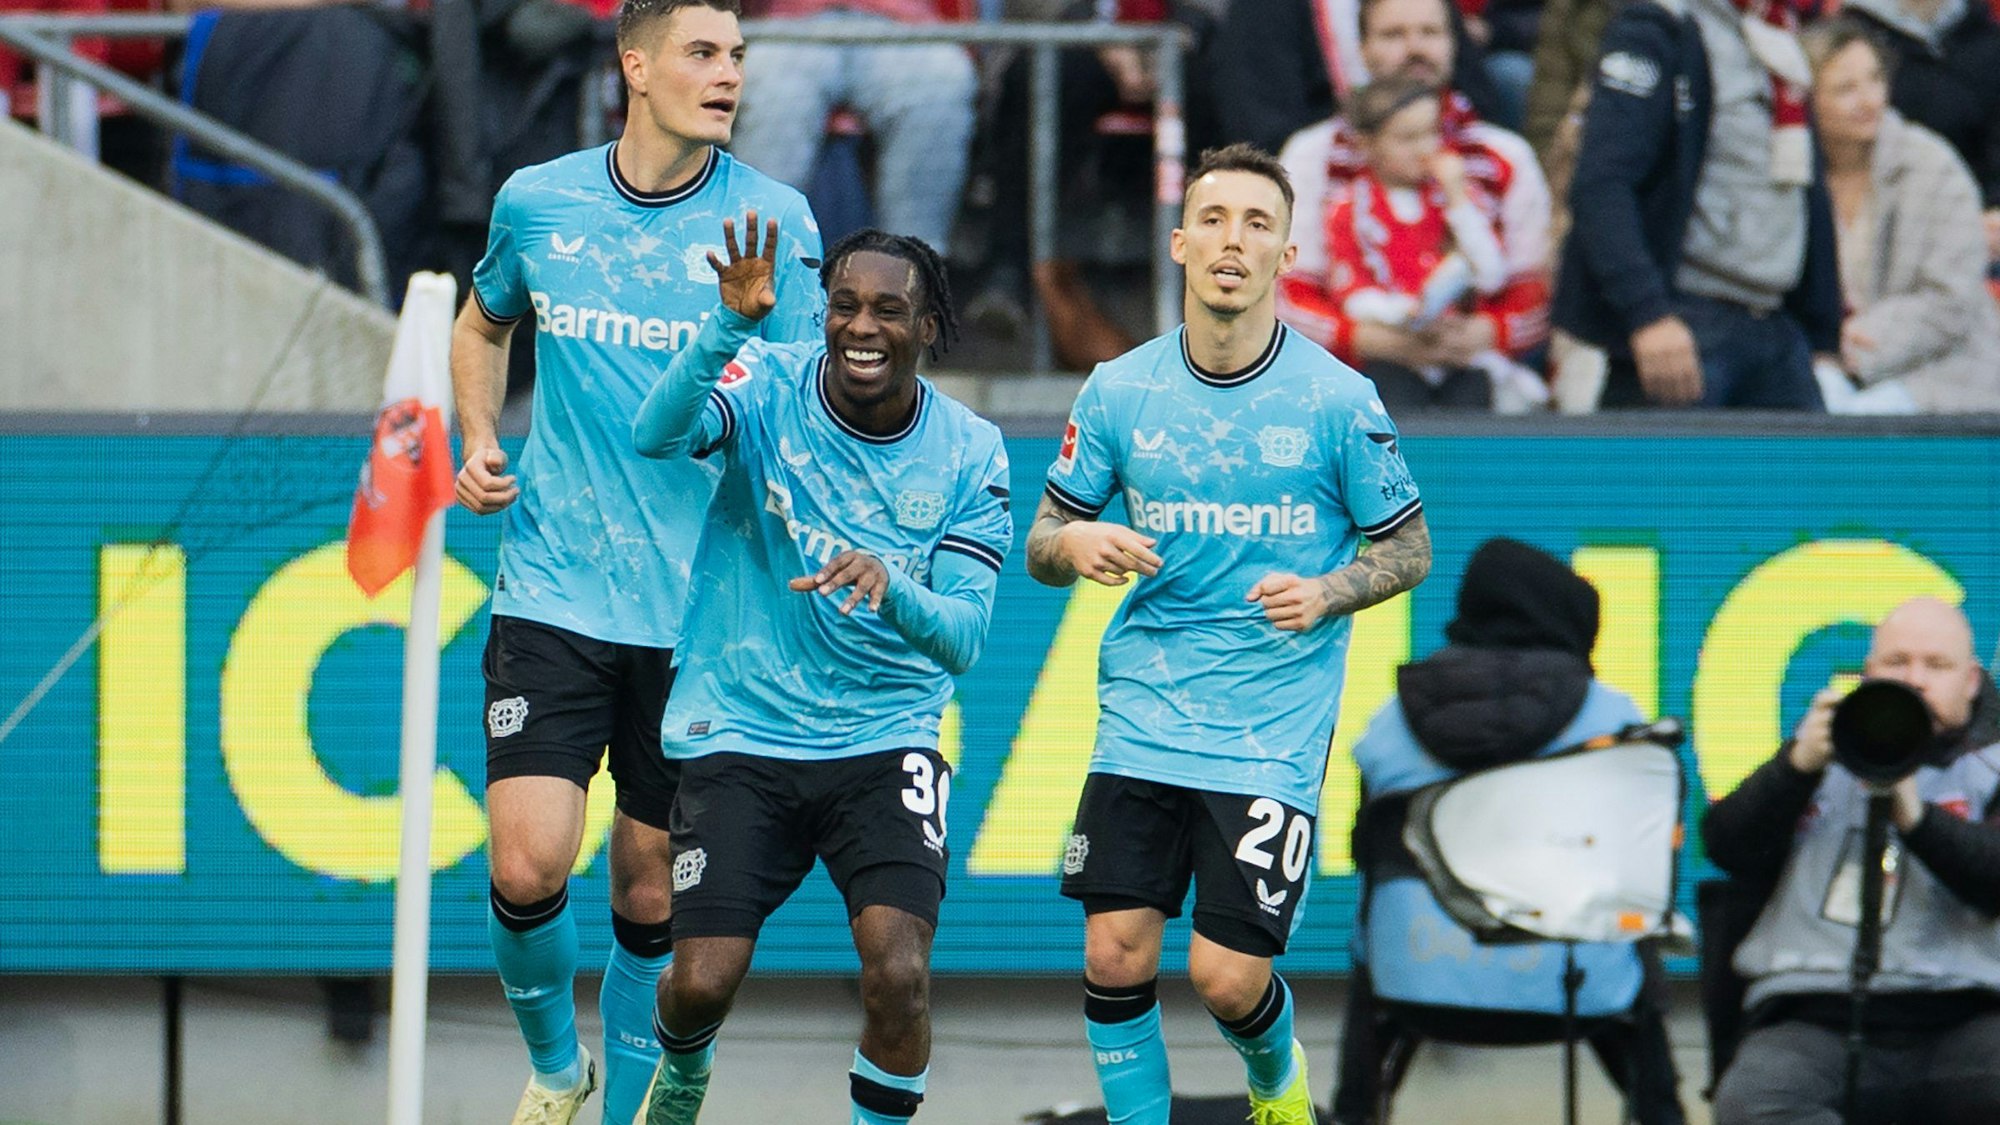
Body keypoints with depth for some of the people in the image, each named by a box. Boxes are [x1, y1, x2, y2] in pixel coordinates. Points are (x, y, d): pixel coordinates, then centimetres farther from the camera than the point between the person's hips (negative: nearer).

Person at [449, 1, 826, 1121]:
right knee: (529, 863, -11)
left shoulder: (773, 220, -3)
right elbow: (484, 324, 24)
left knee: (650, 894, 5)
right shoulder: (537, 202, 4)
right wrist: (480, 442, 8)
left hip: (695, 609, -1)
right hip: (554, 595, 1)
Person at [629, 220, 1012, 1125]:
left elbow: (963, 637, -10)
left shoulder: (967, 454, -4)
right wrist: (731, 325, -43)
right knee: (703, 981, -9)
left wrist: (890, 586, -31)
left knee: (899, 973, -20)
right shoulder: (767, 387, -7)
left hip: (885, 741, 1)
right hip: (741, 735, -1)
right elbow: (657, 434, -28)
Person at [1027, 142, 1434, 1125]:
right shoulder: (1118, 391, 2)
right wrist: (1072, 545, -13)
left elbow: (1409, 549, 5)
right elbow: (1042, 544, 10)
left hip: (1272, 735, -3)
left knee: (1227, 973, -7)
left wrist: (1325, 594, -14)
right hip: (1142, 720, 3)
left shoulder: (1336, 401, -5)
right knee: (1115, 957, -6)